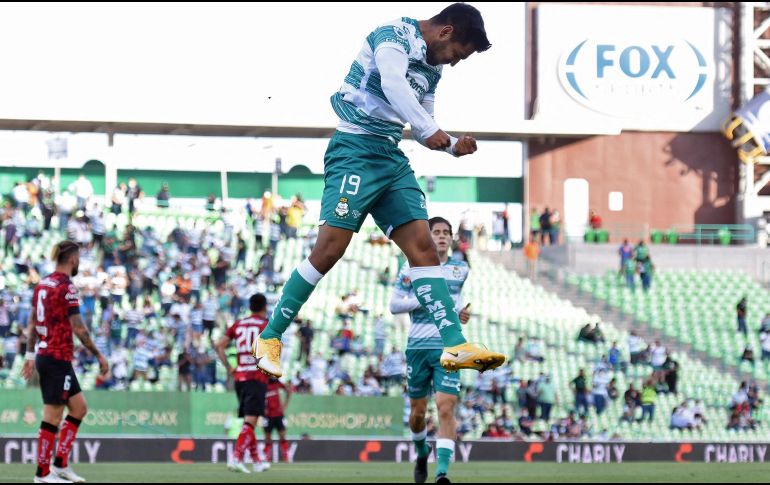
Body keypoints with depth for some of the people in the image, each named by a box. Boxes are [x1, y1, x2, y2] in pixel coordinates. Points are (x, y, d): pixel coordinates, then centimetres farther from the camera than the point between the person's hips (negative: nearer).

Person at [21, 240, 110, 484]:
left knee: (79, 408, 15)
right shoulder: (66, 288, -14)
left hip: (43, 355, 9)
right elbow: (78, 328, -16)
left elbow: (32, 323, 15)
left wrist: (30, 355, 19)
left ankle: (60, 464, 13)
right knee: (53, 416, -3)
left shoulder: (42, 284, 11)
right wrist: (99, 356, -10)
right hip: (59, 358, -9)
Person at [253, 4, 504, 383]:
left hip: (392, 159, 9)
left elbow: (423, 130, 27)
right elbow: (392, 83, -27)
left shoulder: (432, 68, 19)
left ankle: (455, 346, -9)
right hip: (356, 149, -9)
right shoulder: (395, 35, -7)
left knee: (422, 245, -3)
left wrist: (453, 146, 7)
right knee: (330, 249, -13)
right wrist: (431, 131, -33)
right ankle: (270, 338, -3)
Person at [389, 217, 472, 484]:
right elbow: (394, 305, -2)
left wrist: (462, 313, 6)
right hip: (418, 346, 0)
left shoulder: (461, 269, 9)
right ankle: (422, 452, 38)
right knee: (418, 410, 9)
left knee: (446, 408, -15)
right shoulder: (411, 268, 2)